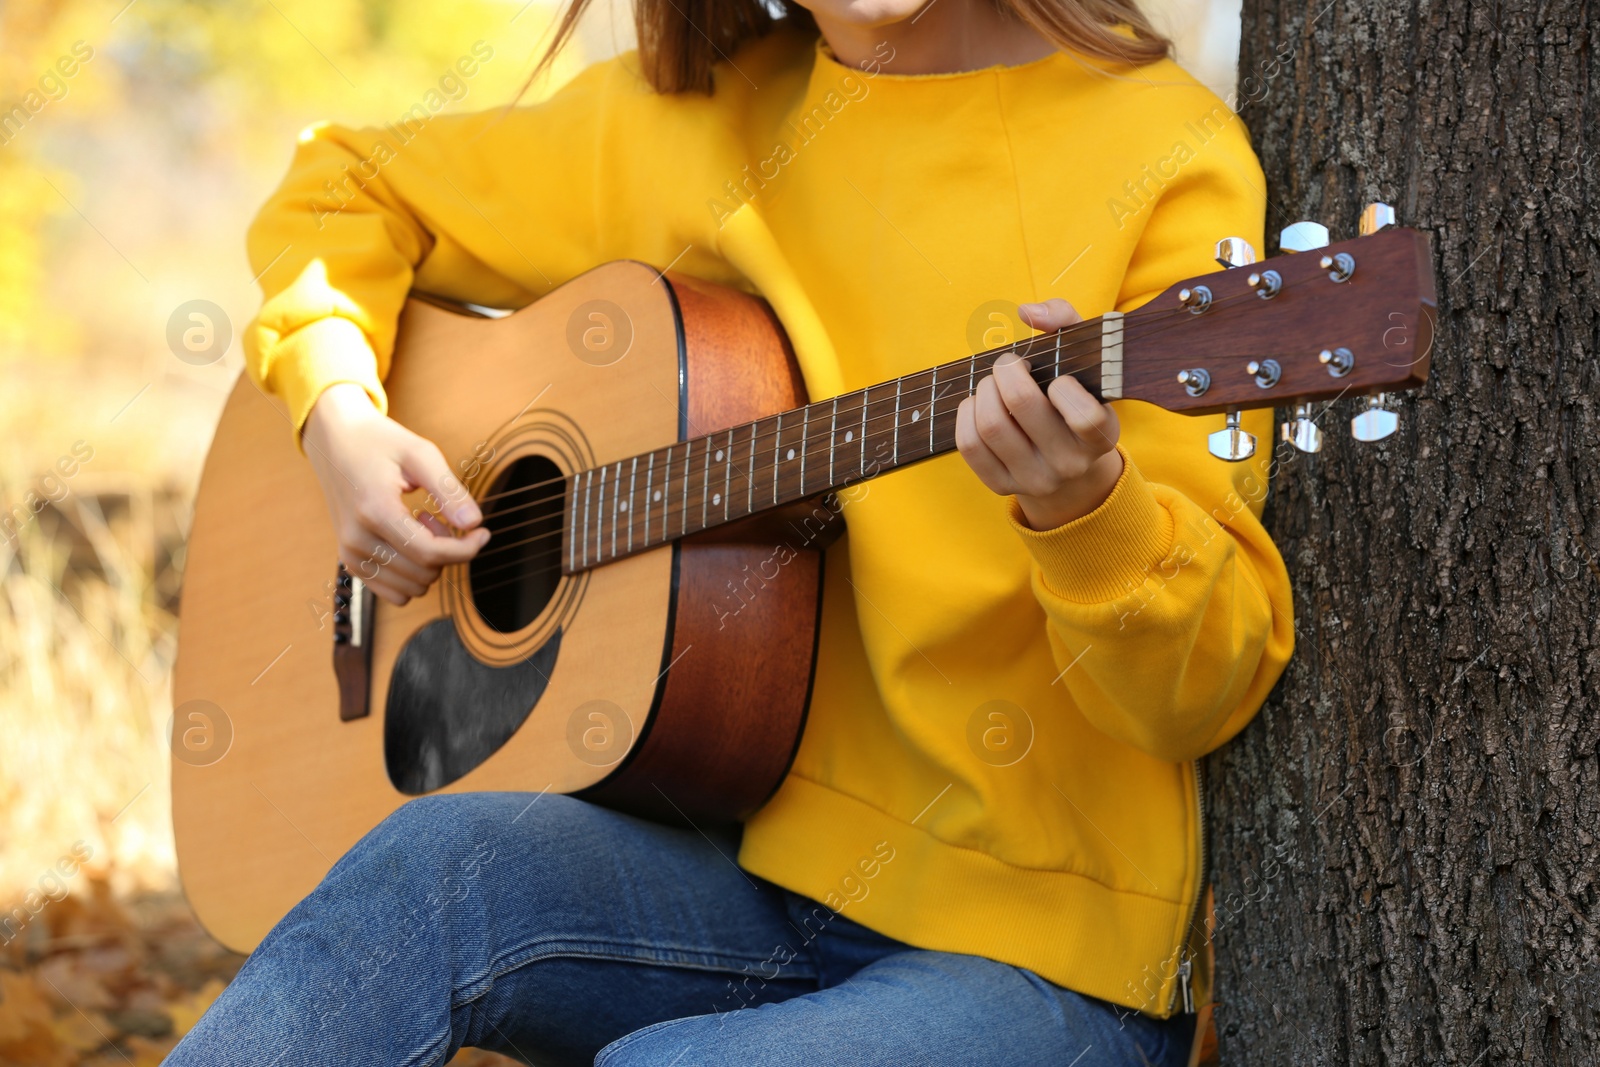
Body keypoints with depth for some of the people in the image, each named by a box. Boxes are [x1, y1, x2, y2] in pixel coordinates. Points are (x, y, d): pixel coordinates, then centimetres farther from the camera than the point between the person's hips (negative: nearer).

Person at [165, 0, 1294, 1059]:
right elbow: (345, 189, 21)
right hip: (770, 867, 4)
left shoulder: (1154, 152, -9)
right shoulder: (691, 119, 6)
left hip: (1049, 944, -4)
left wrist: (1083, 509, -34)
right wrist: (342, 417, 2)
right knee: (435, 868, -26)